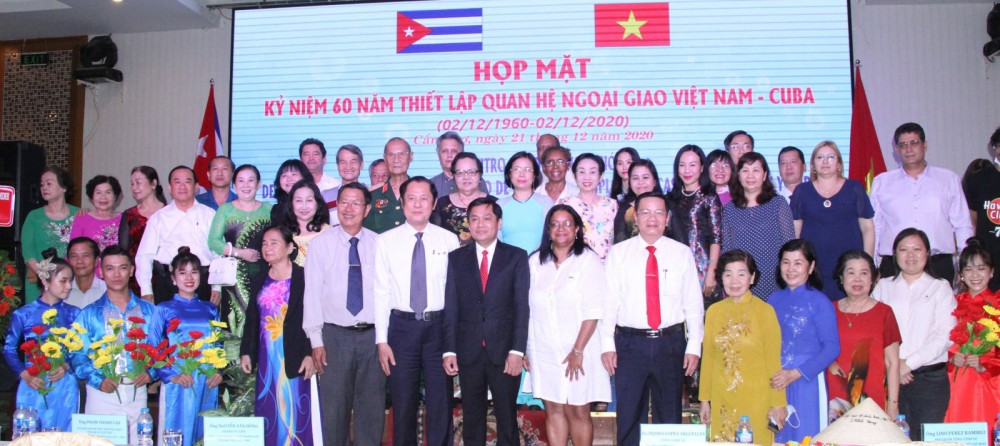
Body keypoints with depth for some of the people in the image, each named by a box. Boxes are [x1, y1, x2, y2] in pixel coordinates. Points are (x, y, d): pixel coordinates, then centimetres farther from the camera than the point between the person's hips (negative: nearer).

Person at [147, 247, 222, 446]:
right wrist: (171, 375, -15)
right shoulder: (164, 310, 3)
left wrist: (218, 372, -1)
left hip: (208, 385, 3)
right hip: (177, 385, -3)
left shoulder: (211, 310, 13)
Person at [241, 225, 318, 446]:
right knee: (269, 414, 8)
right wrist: (245, 352, 9)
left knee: (296, 414, -2)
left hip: (295, 358, -5)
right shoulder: (258, 281, 13)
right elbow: (251, 320, 15)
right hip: (267, 359, 5)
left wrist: (311, 354, -14)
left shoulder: (304, 277, -5)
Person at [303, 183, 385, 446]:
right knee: (334, 406, 4)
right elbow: (312, 293, -1)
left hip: (372, 334, 1)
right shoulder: (321, 243, 1)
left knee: (372, 406, 8)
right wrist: (316, 340, -5)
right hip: (335, 335, -1)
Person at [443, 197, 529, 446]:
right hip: (468, 352, 2)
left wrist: (517, 351, -10)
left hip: (504, 351, -1)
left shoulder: (517, 257, 3)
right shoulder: (456, 258, 8)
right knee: (471, 420, 9)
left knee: (507, 418, 6)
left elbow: (522, 307, -2)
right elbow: (450, 307, 4)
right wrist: (449, 351, -3)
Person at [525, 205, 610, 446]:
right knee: (553, 410, 7)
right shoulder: (535, 262, 8)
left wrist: (578, 351, -14)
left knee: (578, 411, 1)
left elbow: (593, 311, -10)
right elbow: (527, 309, 7)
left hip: (577, 351, -3)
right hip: (543, 351, 3)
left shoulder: (588, 260, -4)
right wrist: (524, 349, 3)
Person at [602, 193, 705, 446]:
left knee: (670, 415, 10)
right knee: (629, 416, 5)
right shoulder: (618, 253, 4)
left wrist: (694, 347, -1)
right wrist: (607, 345, -5)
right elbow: (609, 301, 1)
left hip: (671, 342, 1)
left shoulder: (682, 254, 5)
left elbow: (694, 304, 4)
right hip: (630, 343, -1)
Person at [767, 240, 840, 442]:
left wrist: (795, 374, -17)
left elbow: (832, 348, -10)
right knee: (776, 439, 8)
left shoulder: (819, 302, -5)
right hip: (775, 383, 4)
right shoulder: (773, 300, 10)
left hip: (807, 383, -4)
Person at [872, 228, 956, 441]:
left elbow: (944, 336, -3)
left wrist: (909, 363, -9)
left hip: (930, 377, -1)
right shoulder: (883, 287, 14)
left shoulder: (940, 288, 7)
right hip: (890, 377, 2)